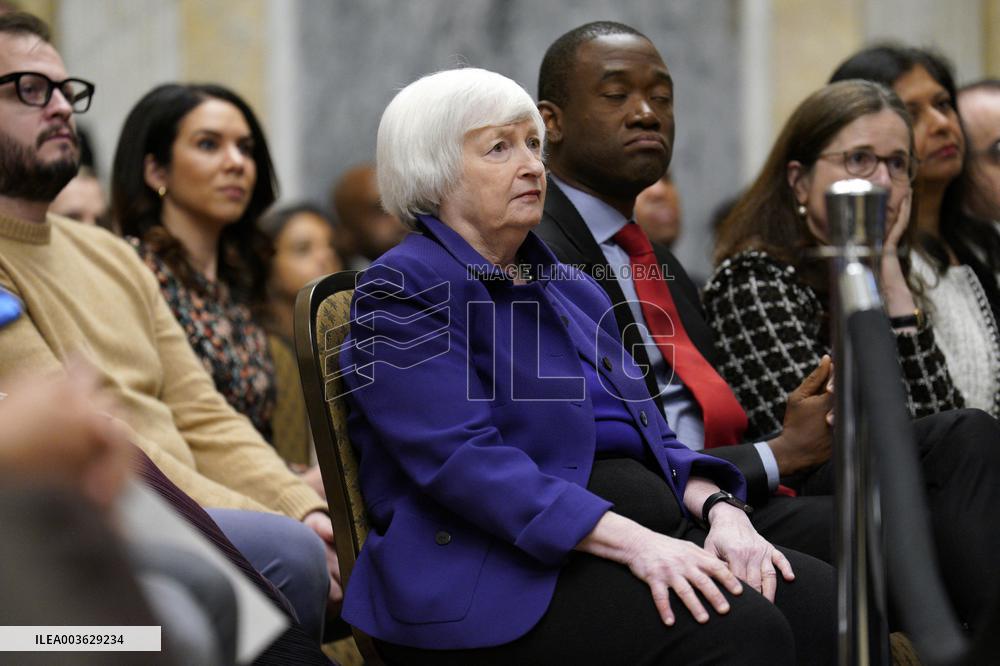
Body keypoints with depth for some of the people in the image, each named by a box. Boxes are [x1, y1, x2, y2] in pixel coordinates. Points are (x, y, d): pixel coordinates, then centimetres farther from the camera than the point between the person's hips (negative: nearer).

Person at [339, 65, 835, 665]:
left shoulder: (570, 285, 24)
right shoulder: (403, 289, -2)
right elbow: (465, 459, -16)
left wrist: (720, 508, -2)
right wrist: (632, 541, -25)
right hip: (507, 568, -8)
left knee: (826, 599, -18)